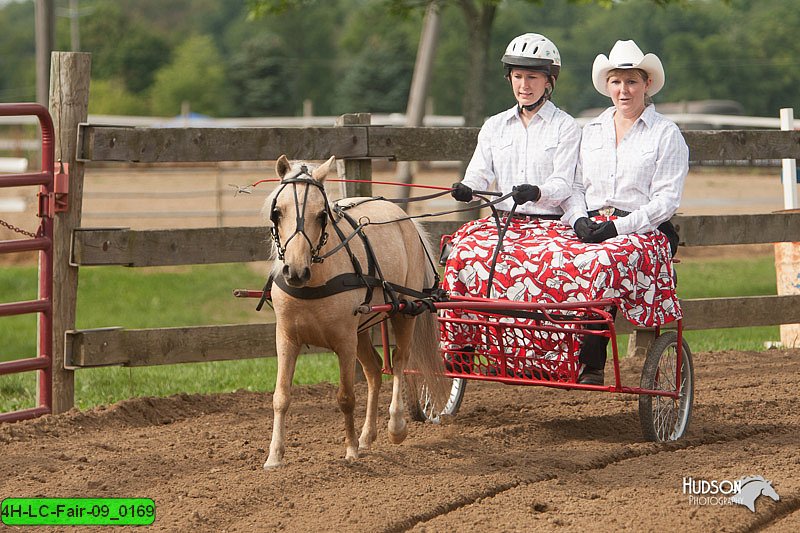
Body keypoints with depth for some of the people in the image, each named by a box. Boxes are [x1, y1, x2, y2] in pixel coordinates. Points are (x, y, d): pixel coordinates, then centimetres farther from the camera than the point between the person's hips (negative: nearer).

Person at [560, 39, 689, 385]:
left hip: (646, 231, -4)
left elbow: (666, 200, -4)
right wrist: (579, 220, -5)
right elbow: (574, 186, 17)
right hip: (591, 227, 4)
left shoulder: (666, 134, 4)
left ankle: (591, 365, -29)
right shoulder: (591, 132, 20)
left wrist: (619, 227, -16)